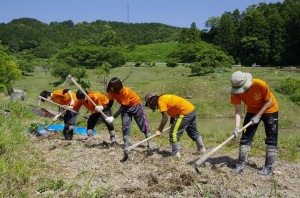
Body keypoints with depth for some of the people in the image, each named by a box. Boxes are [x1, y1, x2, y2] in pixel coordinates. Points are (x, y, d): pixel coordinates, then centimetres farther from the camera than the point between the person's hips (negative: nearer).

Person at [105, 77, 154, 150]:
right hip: (126, 107, 5)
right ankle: (127, 144, 1)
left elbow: (123, 107, -32)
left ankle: (150, 142, 13)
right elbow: (110, 103, -11)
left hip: (136, 105, -5)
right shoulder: (111, 91, -18)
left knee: (143, 124, 1)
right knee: (125, 125, -7)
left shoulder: (126, 91, -36)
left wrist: (113, 117, -36)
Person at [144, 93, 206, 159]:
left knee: (174, 133, -5)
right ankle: (202, 149, 43)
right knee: (193, 132, 27)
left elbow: (165, 118, -15)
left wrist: (159, 130, -10)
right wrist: (172, 124, 21)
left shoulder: (161, 101, -12)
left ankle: (175, 155, 0)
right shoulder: (164, 98, 14)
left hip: (185, 112, -10)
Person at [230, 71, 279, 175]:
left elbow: (269, 101, -20)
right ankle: (241, 164, 6)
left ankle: (269, 167, 7)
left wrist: (258, 116, -24)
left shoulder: (260, 84, -35)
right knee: (245, 137, 0)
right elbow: (238, 110, -19)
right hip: (252, 111, 4)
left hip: (269, 110, -4)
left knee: (271, 139, -2)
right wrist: (237, 127, -31)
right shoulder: (236, 92, -23)